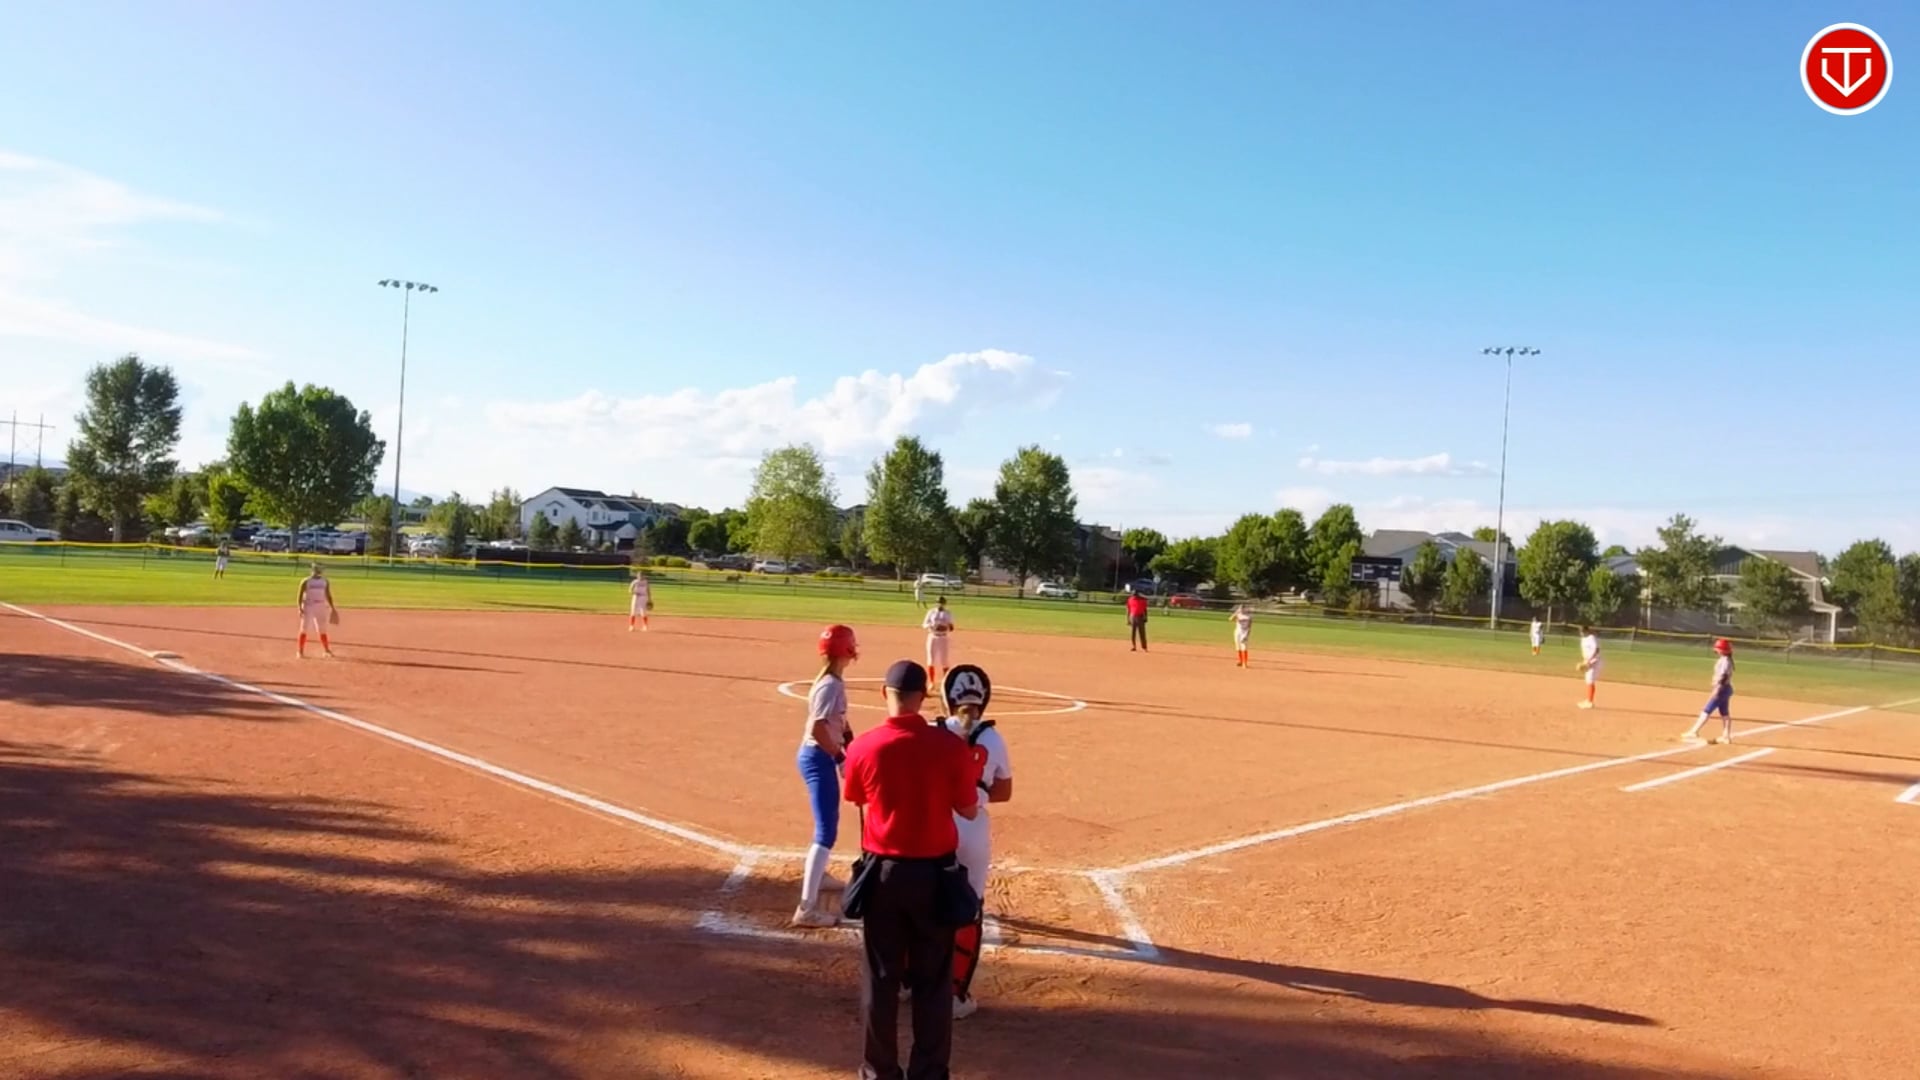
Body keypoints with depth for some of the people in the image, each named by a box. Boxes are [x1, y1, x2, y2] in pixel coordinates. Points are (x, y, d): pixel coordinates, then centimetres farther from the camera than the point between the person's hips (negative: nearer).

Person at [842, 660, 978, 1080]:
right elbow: (969, 810, -3)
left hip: (883, 871, 1)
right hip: (934, 872, -1)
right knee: (933, 979, 11)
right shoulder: (949, 745, -13)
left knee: (881, 976, 14)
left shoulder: (863, 746, -10)